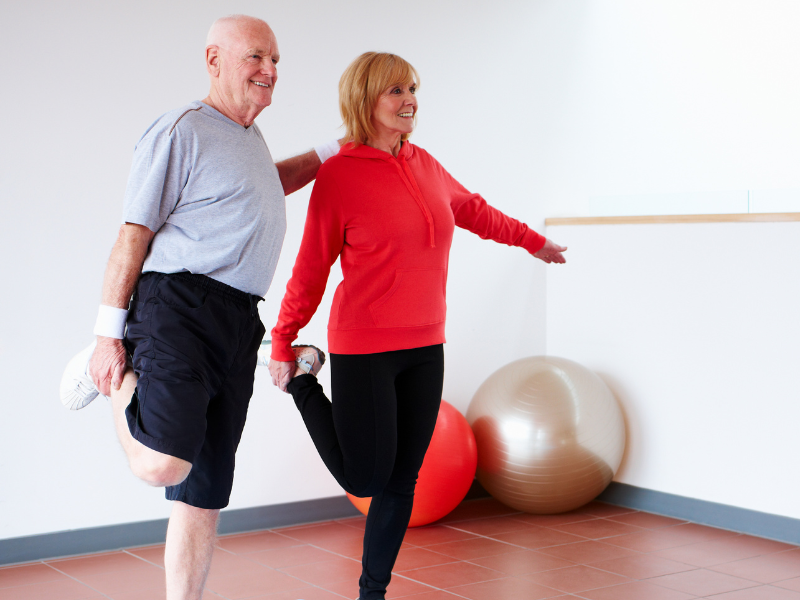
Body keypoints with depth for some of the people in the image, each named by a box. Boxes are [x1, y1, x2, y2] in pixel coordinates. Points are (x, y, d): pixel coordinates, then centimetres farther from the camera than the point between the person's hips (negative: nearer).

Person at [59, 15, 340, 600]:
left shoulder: (251, 136, 22)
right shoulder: (184, 130, -5)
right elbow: (133, 234, -8)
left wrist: (330, 153, 43)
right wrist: (109, 335, -12)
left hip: (239, 320, 8)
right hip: (179, 305, -8)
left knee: (207, 487, 9)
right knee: (163, 465, -24)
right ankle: (119, 380, 5)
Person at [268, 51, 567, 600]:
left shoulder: (424, 165, 7)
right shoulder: (339, 174, -10)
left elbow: (472, 210, 25)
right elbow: (312, 267, -5)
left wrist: (533, 240, 36)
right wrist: (282, 345, -1)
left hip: (425, 348, 6)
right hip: (364, 351, -5)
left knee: (402, 481, 9)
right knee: (364, 478, 1)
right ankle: (305, 379, 23)